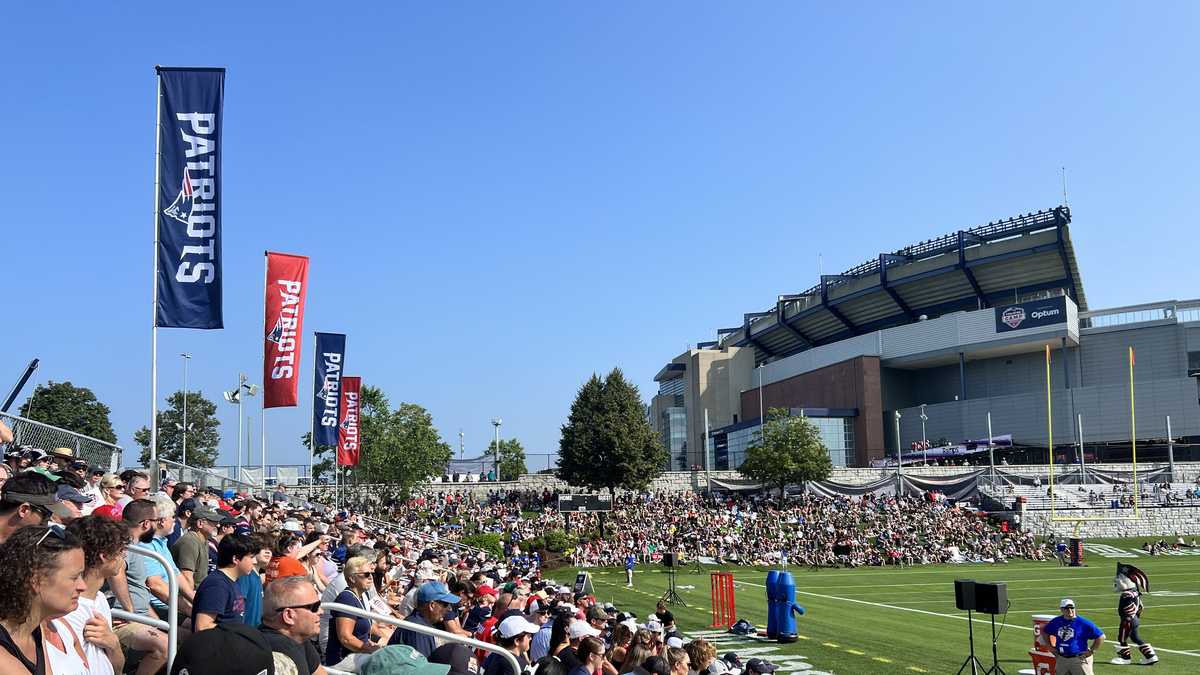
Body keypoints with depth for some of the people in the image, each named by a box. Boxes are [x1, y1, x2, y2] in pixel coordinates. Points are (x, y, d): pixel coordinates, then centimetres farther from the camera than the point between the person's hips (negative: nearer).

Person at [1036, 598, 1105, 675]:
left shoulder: (1083, 623, -12)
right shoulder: (1056, 622, 5)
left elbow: (1101, 636, -9)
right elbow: (1045, 632, 23)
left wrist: (1091, 651, -10)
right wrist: (1049, 647, 13)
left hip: (1079, 660, -5)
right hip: (1061, 660, 5)